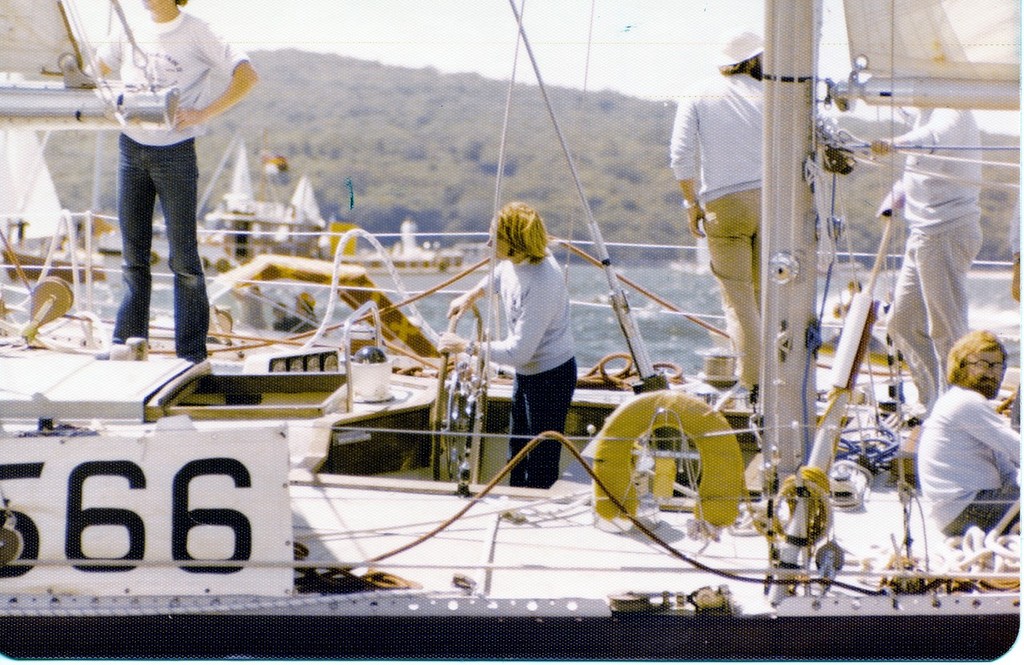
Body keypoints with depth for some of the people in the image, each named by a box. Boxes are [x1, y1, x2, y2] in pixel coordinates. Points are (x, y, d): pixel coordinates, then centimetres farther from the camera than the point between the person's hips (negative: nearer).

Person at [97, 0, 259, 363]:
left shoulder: (196, 33, -7)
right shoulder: (130, 33, 7)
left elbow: (247, 76, -12)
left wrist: (203, 113, -22)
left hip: (176, 152, -5)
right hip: (131, 149, 5)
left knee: (183, 256, -1)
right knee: (133, 254, 10)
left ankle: (192, 354, 4)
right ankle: (126, 343, 17)